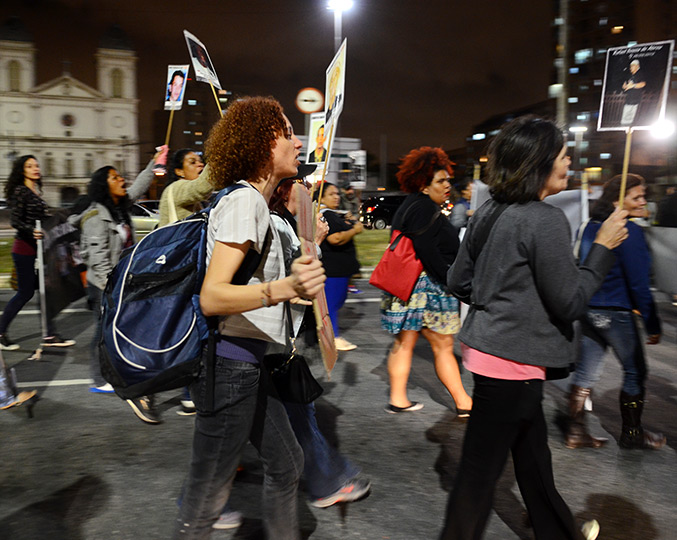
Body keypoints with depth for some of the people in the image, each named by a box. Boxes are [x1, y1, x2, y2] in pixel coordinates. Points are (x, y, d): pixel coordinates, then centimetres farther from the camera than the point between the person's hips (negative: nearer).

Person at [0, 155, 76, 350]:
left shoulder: (35, 191, 13)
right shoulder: (20, 191, -11)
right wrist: (32, 231, -36)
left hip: (37, 247, 8)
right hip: (24, 248, -8)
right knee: (26, 292, -3)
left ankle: (50, 335, 10)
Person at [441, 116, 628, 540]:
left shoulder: (489, 212, 5)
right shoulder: (547, 220, -19)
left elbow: (458, 282, 11)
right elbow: (570, 303, -15)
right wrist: (604, 246, -6)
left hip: (486, 345, 9)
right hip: (512, 362, -9)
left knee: (532, 450, 25)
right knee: (481, 469, 6)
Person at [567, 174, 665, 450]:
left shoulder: (590, 227, 7)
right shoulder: (630, 232, -16)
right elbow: (639, 283, -17)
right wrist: (653, 325, -11)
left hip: (588, 310, 7)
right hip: (616, 313, -7)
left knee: (586, 372, 12)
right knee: (635, 372, 11)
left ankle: (576, 431, 17)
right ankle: (632, 433, 23)